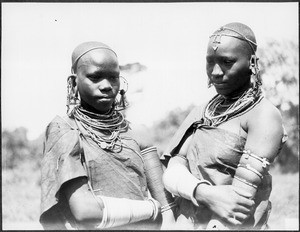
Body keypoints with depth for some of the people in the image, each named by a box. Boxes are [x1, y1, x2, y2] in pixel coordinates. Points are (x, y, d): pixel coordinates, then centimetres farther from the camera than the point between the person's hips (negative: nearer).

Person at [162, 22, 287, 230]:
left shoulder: (264, 115, -13)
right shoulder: (200, 114, 5)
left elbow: (242, 197, -19)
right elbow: (172, 173, -5)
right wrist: (205, 194, -23)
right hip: (184, 223, 5)